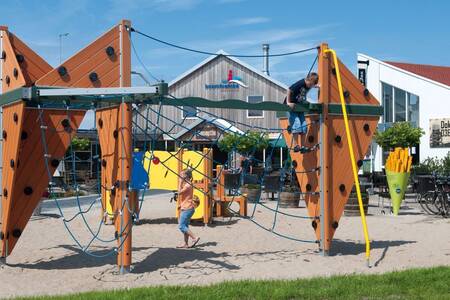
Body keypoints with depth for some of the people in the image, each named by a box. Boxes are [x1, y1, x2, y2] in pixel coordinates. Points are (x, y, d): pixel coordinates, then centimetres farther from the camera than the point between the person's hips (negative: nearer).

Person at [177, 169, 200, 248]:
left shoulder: (188, 185, -16)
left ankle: (194, 238, -11)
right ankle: (185, 243, 13)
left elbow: (180, 192, -22)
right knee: (185, 226, 11)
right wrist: (181, 204, 21)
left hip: (187, 209, -10)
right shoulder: (187, 184, 15)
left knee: (181, 226, -10)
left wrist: (180, 182, -16)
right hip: (186, 208, 10)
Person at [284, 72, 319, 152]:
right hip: (291, 106, -7)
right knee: (296, 124, -17)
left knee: (303, 126, -1)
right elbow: (289, 90, -21)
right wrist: (288, 102, -23)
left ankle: (302, 146, 4)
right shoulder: (300, 83, -23)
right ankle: (296, 145, -13)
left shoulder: (309, 86, 0)